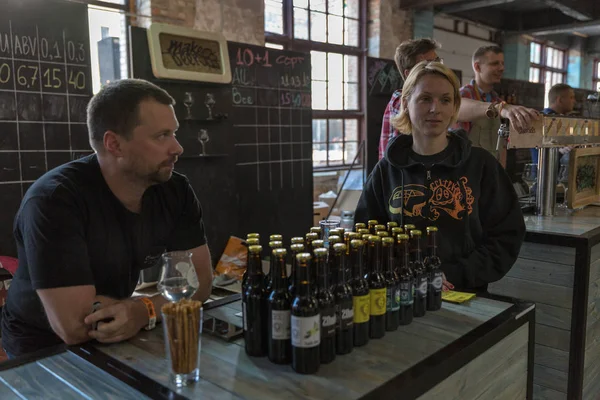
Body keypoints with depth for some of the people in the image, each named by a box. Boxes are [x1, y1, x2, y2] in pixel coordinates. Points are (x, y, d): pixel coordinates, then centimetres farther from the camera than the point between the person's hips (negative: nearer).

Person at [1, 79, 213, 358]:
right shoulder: (53, 200, -26)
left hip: (121, 342, 5)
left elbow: (200, 279, -8)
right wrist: (164, 300, -17)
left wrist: (143, 311, -27)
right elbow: (76, 327, -30)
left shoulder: (175, 190, -9)